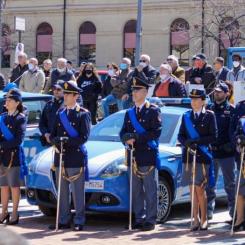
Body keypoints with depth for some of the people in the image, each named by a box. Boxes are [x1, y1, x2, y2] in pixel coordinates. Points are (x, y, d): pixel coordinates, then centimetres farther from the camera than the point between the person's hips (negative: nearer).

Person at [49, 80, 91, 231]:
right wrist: (56, 142, -8)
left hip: (76, 157, -6)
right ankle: (64, 221, 14)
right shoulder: (60, 114, 16)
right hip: (60, 157, 6)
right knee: (62, 192, 8)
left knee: (78, 192, -3)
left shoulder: (83, 114, -2)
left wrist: (66, 141, -17)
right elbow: (53, 135, 14)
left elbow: (84, 137, -9)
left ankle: (79, 222, 2)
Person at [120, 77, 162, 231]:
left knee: (150, 190, -3)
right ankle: (139, 219, 14)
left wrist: (137, 137, -16)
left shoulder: (153, 111, -1)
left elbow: (156, 132, -11)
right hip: (133, 156, 6)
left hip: (148, 156, -6)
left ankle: (150, 220, -1)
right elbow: (123, 133, 15)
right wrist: (126, 138, -9)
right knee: (136, 191, 8)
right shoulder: (129, 113, 18)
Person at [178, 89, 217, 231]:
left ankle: (204, 219, 2)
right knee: (193, 190, 5)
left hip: (202, 157, -4)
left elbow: (213, 137, -5)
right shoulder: (186, 116, 12)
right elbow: (180, 136, 11)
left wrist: (196, 141, -13)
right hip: (188, 157, 4)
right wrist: (188, 144, -9)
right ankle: (196, 220, 10)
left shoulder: (209, 116, 0)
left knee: (200, 189, -7)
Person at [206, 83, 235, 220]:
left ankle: (233, 211, 8)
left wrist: (231, 145, -14)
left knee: (230, 183, 4)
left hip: (226, 152, -3)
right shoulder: (209, 109, 11)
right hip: (210, 151, 3)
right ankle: (209, 210, 14)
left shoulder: (231, 110, 2)